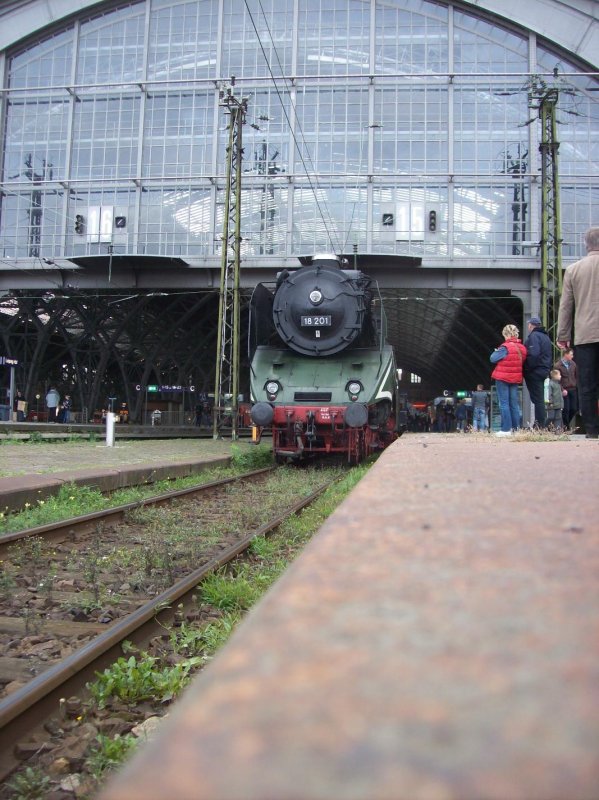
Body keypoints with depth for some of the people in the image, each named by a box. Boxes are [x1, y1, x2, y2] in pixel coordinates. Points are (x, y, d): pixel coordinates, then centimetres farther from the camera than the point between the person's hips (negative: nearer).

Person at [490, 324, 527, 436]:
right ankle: (516, 427, 14)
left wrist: (496, 352, 5)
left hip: (503, 378, -6)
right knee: (514, 403, 12)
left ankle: (506, 429, -5)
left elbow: (493, 359, -15)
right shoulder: (522, 348, 4)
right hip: (516, 379, 6)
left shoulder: (506, 347, -18)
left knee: (504, 403, -2)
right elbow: (522, 362, 12)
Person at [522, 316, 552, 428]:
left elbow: (533, 354, -25)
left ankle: (540, 426, -9)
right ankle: (542, 425, 15)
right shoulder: (546, 336, 18)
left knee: (537, 399, -8)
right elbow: (550, 356, 23)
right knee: (540, 399, 13)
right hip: (544, 371, 9)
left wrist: (528, 368, -18)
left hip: (534, 372, -9)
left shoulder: (534, 336, -12)